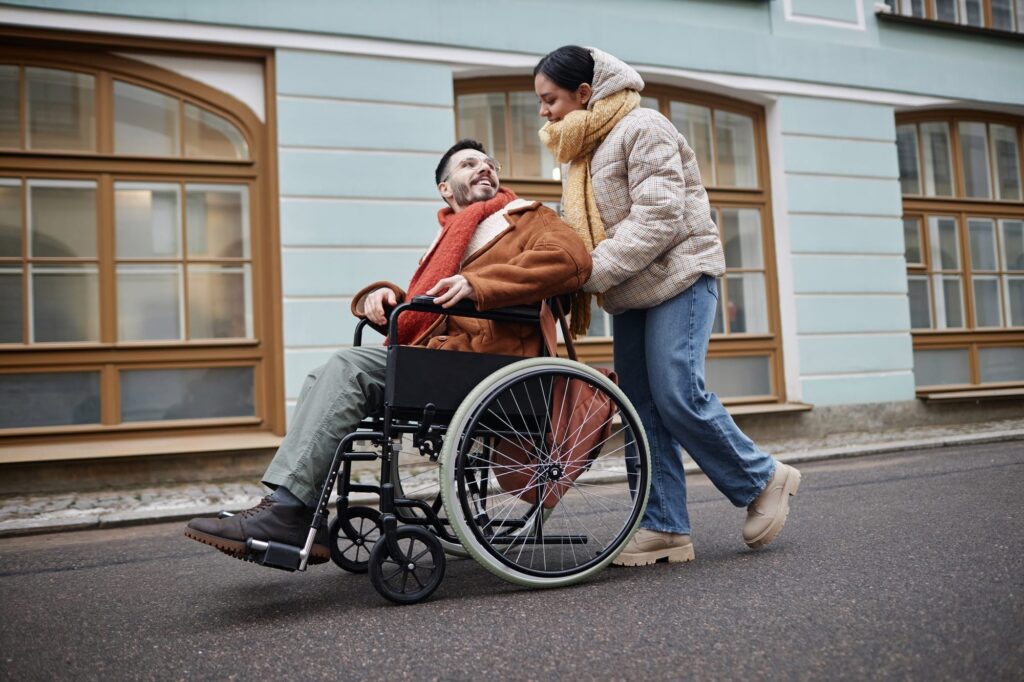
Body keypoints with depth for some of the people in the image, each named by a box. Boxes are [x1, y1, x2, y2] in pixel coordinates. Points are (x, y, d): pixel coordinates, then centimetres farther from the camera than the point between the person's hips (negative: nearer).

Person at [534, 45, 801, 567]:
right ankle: (665, 528, 7)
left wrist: (591, 273, -22)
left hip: (679, 275, -8)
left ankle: (764, 480, 6)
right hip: (631, 294, 9)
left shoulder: (641, 128, -10)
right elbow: (586, 228, 18)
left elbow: (659, 217, -20)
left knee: (677, 395, -16)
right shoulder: (582, 149, 18)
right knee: (643, 407, 3)